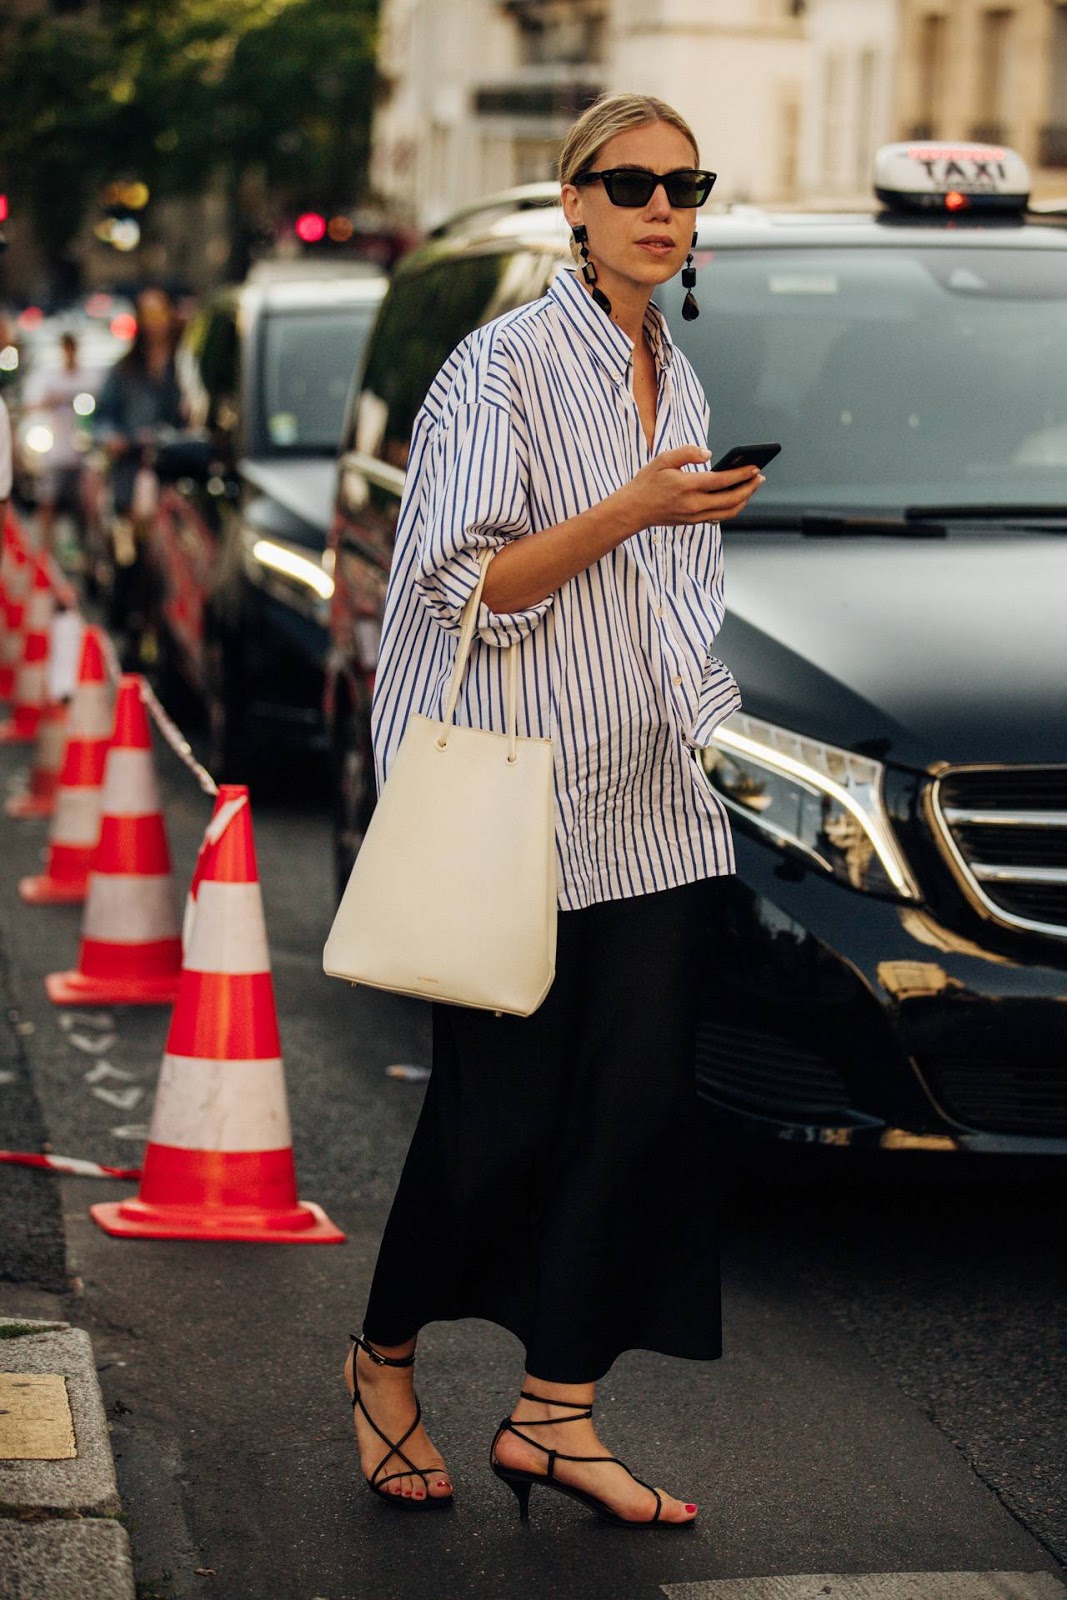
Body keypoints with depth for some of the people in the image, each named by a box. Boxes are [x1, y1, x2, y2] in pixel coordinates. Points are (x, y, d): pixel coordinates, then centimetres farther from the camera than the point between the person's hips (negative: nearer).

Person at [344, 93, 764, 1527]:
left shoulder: (678, 381, 15)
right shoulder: (503, 368, -8)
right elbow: (465, 586, -14)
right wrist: (631, 511, -22)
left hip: (650, 805, 7)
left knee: (642, 1100, -1)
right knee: (500, 1117, -2)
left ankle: (556, 1413, 7)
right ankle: (384, 1363, 22)